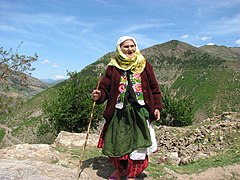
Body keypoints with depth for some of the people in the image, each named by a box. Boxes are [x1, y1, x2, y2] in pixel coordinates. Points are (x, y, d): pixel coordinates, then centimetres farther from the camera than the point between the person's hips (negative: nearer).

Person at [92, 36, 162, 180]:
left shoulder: (144, 65, 4)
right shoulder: (113, 67, 3)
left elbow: (154, 88, 6)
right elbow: (105, 88, 3)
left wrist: (157, 107, 1)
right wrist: (99, 95, -18)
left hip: (139, 112, 0)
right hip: (118, 112, 1)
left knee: (137, 143, 4)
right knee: (116, 143, 10)